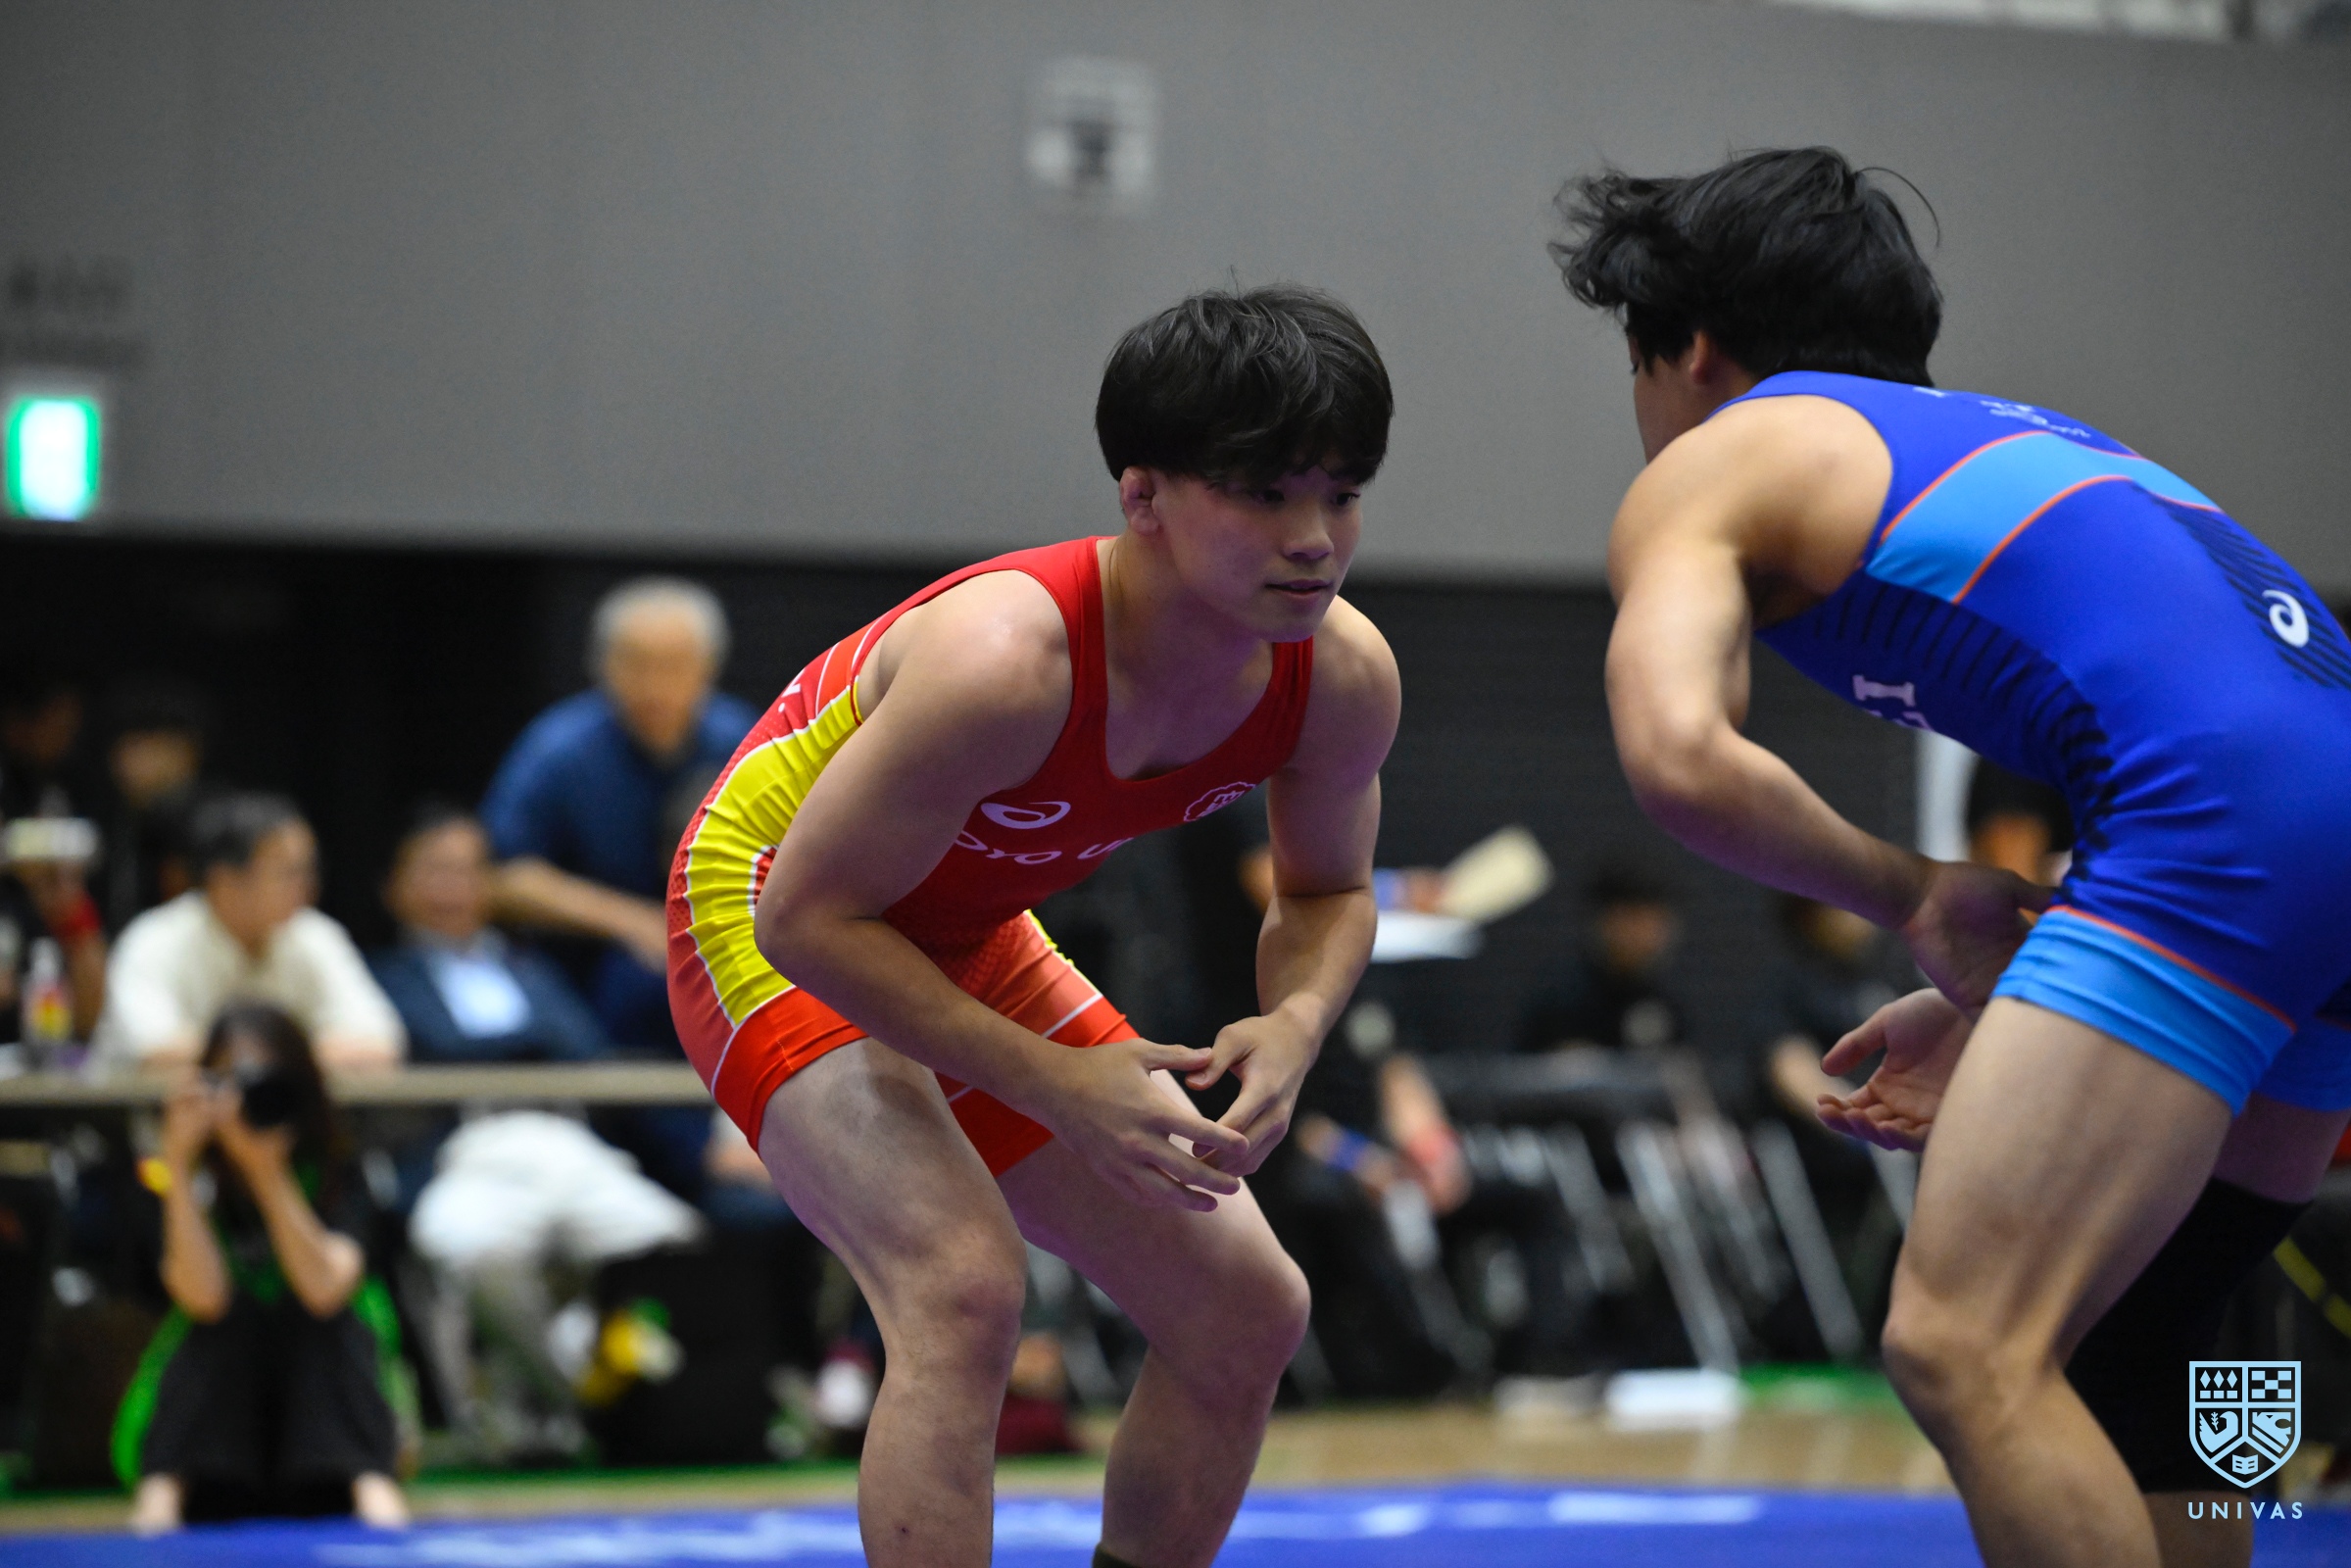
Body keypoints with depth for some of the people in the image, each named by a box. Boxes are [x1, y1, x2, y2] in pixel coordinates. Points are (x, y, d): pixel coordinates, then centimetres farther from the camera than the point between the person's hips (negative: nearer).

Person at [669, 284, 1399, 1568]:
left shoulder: (1342, 678, -18)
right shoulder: (1004, 659, -38)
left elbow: (1328, 894, 2)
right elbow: (812, 915, -29)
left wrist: (1295, 1022, -21)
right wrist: (1053, 1084, -31)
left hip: (971, 947, 8)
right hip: (767, 922, -8)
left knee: (1247, 1314, 7)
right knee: (962, 1288, -30)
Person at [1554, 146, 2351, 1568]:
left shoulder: (1709, 468, 11)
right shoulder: (1991, 437, 34)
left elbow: (1679, 756, -9)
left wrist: (1912, 898, 4)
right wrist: (1993, 997, 27)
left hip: (2224, 816, -9)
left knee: (1961, 1349, -14)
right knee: (2118, 1346, 21)